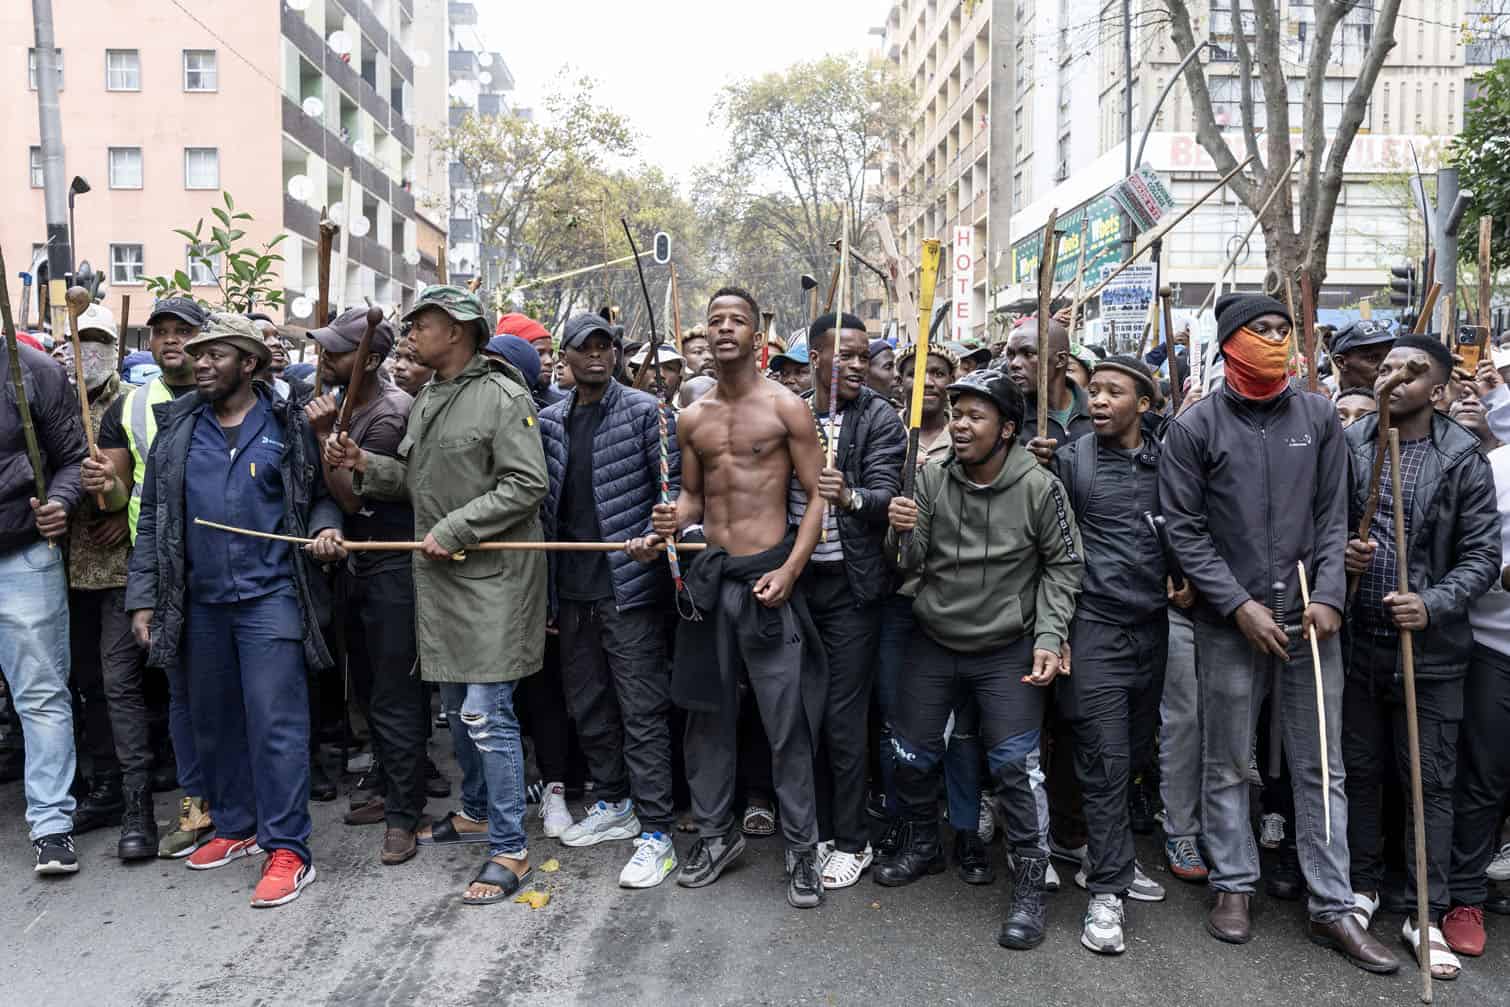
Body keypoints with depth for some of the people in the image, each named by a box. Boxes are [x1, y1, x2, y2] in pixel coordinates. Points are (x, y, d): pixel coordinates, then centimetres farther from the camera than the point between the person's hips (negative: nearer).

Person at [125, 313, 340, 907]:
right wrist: (142, 597, 5)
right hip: (199, 601, 4)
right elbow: (152, 518, 9)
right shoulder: (177, 429, 8)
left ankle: (287, 849, 1)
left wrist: (325, 528, -15)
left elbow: (322, 494, 8)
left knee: (275, 722, -6)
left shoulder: (287, 425, 0)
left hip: (269, 595, -4)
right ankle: (235, 827, 31)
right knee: (213, 722, 14)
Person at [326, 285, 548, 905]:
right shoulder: (427, 400, 16)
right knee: (456, 705, 19)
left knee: (486, 714, -8)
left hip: (492, 573, -9)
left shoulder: (502, 396, -12)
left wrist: (453, 531, -19)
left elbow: (525, 485, -19)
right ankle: (475, 812, 37)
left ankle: (509, 849, 3)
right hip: (440, 574, 9)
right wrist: (364, 466, 4)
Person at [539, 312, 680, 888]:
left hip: (628, 586, -6)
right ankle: (613, 804, 34)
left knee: (642, 710, -3)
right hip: (572, 589, 6)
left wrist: (652, 537, -23)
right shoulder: (551, 420, 12)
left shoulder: (644, 412, -4)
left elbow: (674, 488, -5)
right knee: (586, 705, 16)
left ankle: (656, 833, 5)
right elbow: (543, 499, 15)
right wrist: (546, 584, 12)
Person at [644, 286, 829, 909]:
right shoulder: (691, 418, 11)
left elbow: (816, 496, -4)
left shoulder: (786, 407, -3)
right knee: (708, 713, 12)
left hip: (769, 577, -5)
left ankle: (802, 848, 13)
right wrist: (671, 522, -6)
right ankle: (715, 833, 28)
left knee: (787, 721, -1)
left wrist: (790, 570, -15)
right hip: (709, 576, 5)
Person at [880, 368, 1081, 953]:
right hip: (933, 642, 4)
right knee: (911, 755, 12)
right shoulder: (931, 480, -5)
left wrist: (1048, 638, -12)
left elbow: (1061, 566, -4)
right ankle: (922, 847, 38)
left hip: (1007, 648, -3)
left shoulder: (1039, 487, -12)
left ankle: (1031, 884, 12)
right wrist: (902, 533, -26)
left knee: (1015, 762, -8)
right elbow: (910, 563, -4)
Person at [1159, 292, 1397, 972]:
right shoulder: (1195, 426, -4)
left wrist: (1329, 596, -6)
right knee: (1226, 766, 9)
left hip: (1310, 618, 3)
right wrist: (1240, 605, -12)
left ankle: (1332, 907, 20)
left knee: (1321, 768, 9)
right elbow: (1185, 528, -6)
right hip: (1229, 624, -3)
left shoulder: (1318, 416, 6)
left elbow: (1334, 516, 7)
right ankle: (1233, 885, 25)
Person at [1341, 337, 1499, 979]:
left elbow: (1482, 555, -4)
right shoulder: (1347, 444, 1)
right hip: (1357, 639, 2)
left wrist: (1432, 604, -18)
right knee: (1358, 771, 14)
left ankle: (1427, 914, 21)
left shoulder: (1463, 459, -4)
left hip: (1430, 648, -2)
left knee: (1430, 782, 8)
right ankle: (1362, 883, 33)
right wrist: (1339, 554, -11)